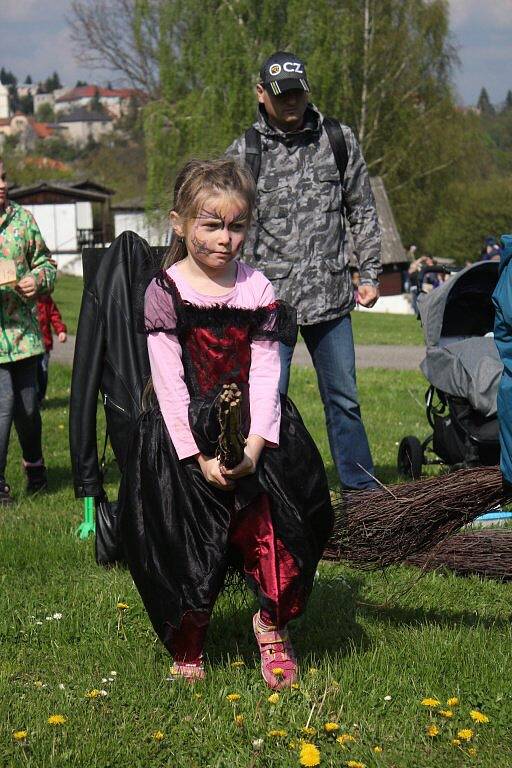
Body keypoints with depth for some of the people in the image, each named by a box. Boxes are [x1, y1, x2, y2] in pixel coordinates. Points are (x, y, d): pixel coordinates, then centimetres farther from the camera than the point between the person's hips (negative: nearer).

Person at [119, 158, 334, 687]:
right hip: (185, 434, -2)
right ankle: (187, 645, 26)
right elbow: (169, 382, -10)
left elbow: (264, 374, -2)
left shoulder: (257, 289, 2)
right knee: (188, 546, 3)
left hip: (250, 427, 2)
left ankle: (272, 623, 17)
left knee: (267, 522, -9)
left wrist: (254, 444, -15)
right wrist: (199, 456, -15)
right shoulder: (165, 291, -6)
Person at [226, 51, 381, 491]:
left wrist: (370, 274, 8)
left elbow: (363, 212, 14)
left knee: (343, 397, 9)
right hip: (268, 298, -1)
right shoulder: (244, 153, 2)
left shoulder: (338, 140, 7)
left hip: (330, 297, 2)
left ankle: (363, 488, 21)